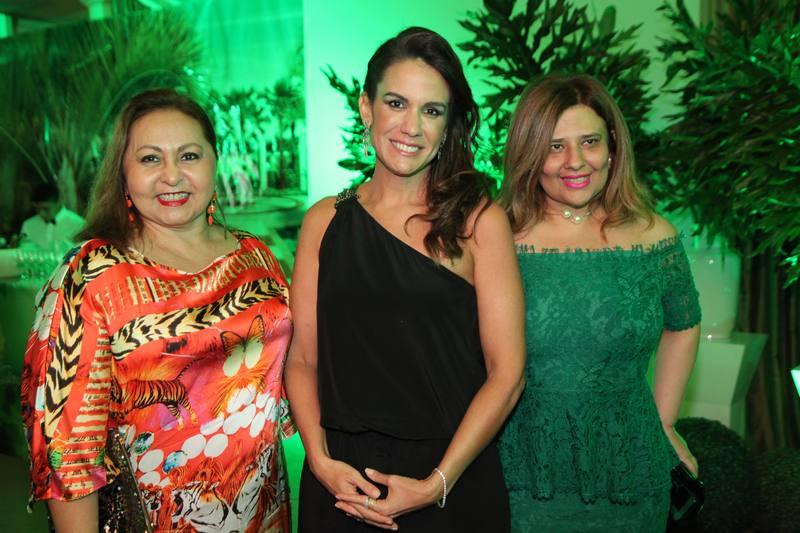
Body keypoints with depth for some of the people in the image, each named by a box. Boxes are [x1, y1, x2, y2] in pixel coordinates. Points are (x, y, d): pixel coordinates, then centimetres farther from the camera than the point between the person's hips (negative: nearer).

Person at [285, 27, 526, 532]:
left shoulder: (479, 221, -6)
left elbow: (507, 373, -9)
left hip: (454, 480, -2)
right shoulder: (324, 221, 1)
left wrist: (438, 484, -14)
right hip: (343, 482, 2)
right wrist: (321, 460, -12)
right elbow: (303, 358, 1)